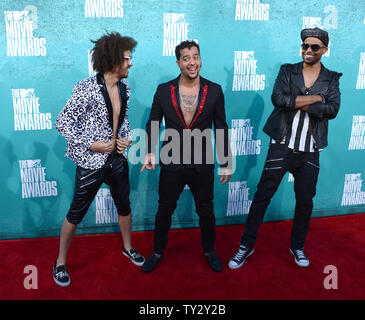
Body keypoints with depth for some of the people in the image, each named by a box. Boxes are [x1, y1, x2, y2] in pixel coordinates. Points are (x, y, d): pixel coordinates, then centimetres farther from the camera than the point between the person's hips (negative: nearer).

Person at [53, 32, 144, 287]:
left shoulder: (124, 87, 2)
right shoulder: (86, 89, -19)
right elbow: (62, 122, -14)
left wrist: (127, 138, -2)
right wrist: (90, 144, -18)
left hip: (118, 160, 6)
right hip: (91, 163, -6)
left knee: (124, 206, 20)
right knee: (76, 214, 8)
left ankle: (128, 247, 45)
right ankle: (61, 262, 29)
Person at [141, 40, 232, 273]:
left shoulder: (214, 90, -1)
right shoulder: (163, 90, -1)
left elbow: (221, 129, 2)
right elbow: (153, 124, 4)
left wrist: (226, 163, 1)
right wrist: (150, 152, -12)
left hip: (203, 165, 0)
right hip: (172, 164, 0)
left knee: (206, 211, 14)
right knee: (164, 210, 14)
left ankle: (209, 251, 39)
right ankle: (158, 252, 36)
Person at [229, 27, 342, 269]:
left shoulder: (331, 79, 6)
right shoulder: (288, 71, 4)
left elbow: (333, 109, -10)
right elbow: (278, 98, -15)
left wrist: (298, 104, -16)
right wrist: (315, 98, -15)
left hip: (310, 151, 2)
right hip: (282, 146, -1)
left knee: (305, 201, 10)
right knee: (263, 194, 0)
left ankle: (298, 247, 33)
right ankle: (247, 245, 15)